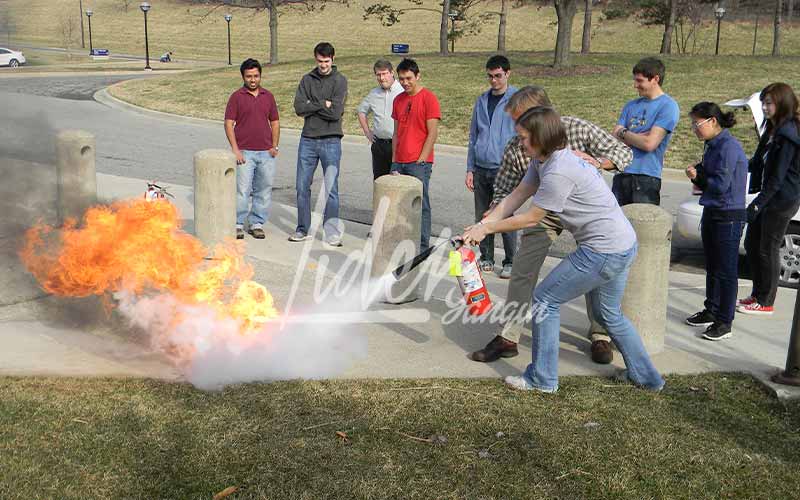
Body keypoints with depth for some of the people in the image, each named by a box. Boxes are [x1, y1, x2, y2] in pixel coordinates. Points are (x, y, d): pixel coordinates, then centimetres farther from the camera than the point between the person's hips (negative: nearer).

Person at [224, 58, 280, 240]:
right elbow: (229, 123, -2)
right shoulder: (236, 97, 0)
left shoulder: (268, 96, 11)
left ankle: (257, 224, 17)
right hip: (244, 153, -3)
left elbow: (275, 122, 15)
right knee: (242, 189, -6)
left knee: (264, 190, 6)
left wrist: (275, 146, 4)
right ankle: (238, 224, 5)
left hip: (266, 153, 4)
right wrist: (235, 149, -10)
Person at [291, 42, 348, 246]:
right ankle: (303, 229, 21)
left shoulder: (340, 81, -3)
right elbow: (299, 107, -4)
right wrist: (323, 104, -11)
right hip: (308, 139, 4)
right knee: (302, 186, 9)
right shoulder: (307, 79, 8)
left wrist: (312, 106, -6)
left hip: (331, 141, -4)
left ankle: (332, 233, 4)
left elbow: (335, 112, -14)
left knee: (331, 189, -3)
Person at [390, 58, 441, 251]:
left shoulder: (428, 98, -5)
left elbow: (432, 133, -8)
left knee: (421, 205, -3)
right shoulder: (398, 100, 14)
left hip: (419, 163, -6)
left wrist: (420, 161, -12)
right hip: (399, 163, 6)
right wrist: (394, 160, 10)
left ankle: (423, 247, 3)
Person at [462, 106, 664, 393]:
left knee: (545, 300, 0)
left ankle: (542, 379, 10)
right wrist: (482, 225, -5)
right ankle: (646, 377, 36)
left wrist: (487, 229, -5)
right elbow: (516, 197, 6)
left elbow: (531, 219, -15)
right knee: (609, 314, 25)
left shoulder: (559, 172, -24)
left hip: (604, 251, -10)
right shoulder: (544, 160, 7)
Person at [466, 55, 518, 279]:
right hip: (481, 169, 5)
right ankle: (486, 259, 22)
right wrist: (470, 169, 10)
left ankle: (510, 262, 11)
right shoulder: (482, 101, 12)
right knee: (482, 217, 9)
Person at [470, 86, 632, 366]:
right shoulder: (516, 149, -20)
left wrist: (595, 162, -39)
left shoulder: (578, 129, -25)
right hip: (546, 210, 1)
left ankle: (600, 336, 18)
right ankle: (508, 338, 2)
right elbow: (504, 191, -10)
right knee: (522, 270, -6)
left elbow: (623, 152, -19)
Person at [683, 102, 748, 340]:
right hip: (711, 213, 9)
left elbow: (721, 185, -21)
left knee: (726, 271, -1)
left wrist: (698, 177, -7)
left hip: (728, 217, -9)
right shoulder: (713, 146, 10)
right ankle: (711, 311, 32)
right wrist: (697, 174, -5)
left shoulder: (729, 146, -18)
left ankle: (724, 322, 7)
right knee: (712, 267, 19)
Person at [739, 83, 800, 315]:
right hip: (768, 196, 10)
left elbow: (778, 176, -21)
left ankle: (766, 302, 10)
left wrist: (758, 204, -22)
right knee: (751, 244, 15)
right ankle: (757, 294, 28)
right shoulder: (773, 130, 12)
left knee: (768, 249, -1)